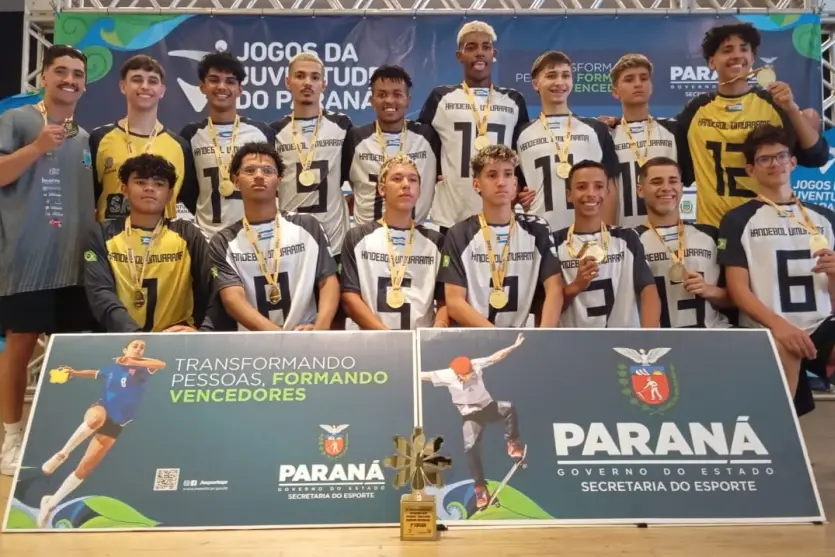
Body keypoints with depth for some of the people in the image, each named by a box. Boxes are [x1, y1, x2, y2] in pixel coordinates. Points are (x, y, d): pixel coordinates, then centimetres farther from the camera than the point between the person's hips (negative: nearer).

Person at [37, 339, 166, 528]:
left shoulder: (143, 369, -3)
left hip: (115, 425, 0)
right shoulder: (112, 367, 6)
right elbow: (94, 373, 28)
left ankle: (50, 503, 18)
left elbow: (161, 364, -25)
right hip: (99, 411, 0)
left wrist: (133, 362, -28)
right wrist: (73, 373, 13)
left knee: (84, 470, -2)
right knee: (97, 417, -40)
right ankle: (61, 454, -20)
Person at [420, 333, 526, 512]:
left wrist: (514, 346, -20)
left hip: (488, 407, 1)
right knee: (471, 449, -14)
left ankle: (513, 443, -9)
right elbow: (424, 375, -22)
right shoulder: (446, 376, -18)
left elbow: (495, 357, -14)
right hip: (471, 416, -1)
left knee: (509, 408, -29)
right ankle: (480, 487, -1)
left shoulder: (476, 365, -15)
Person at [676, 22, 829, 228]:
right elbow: (681, 170, 10)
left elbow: (817, 157, -6)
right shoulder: (696, 109, 3)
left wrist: (792, 109, -16)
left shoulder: (774, 103, 0)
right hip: (712, 227, 1)